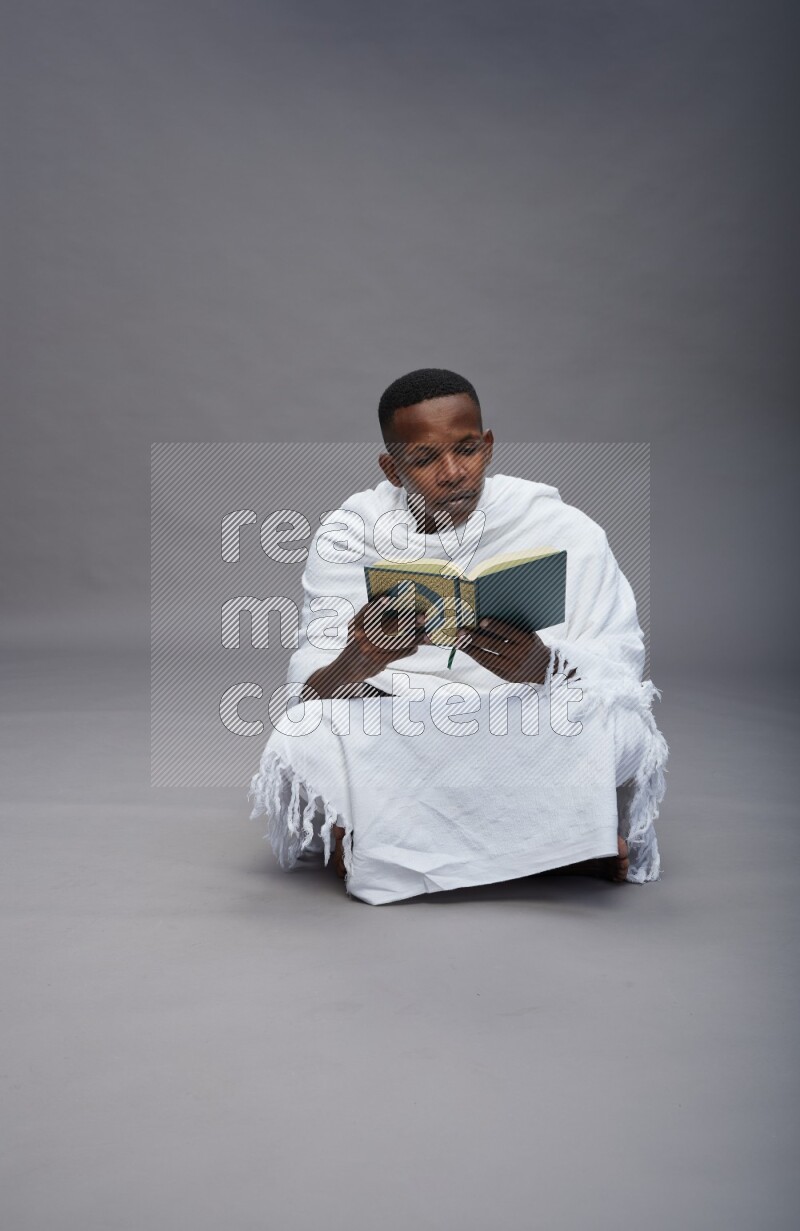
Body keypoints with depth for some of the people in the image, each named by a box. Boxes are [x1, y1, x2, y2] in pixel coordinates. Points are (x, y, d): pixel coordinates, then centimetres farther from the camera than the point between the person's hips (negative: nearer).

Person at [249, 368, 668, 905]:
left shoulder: (563, 530, 0)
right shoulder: (349, 535, 1)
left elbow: (618, 666, -6)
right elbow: (311, 693, -7)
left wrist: (545, 665, -29)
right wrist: (356, 663, -32)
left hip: (529, 737, -1)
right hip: (392, 739, 2)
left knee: (619, 730, -30)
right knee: (301, 744, -29)